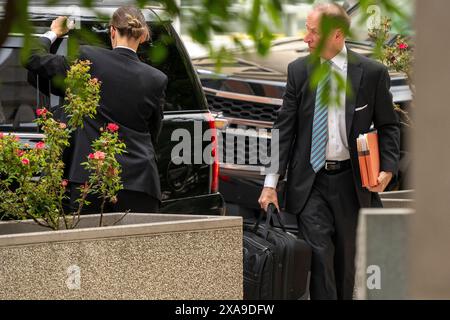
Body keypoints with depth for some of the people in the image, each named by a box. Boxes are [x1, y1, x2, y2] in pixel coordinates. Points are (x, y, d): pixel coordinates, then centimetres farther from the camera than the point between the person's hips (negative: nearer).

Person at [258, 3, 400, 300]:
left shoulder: (372, 72, -3)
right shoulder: (298, 70, 1)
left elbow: (388, 126, 5)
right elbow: (284, 129, 1)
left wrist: (388, 167, -11)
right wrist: (271, 183, -5)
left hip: (351, 182, 0)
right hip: (309, 179, 0)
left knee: (346, 261, 10)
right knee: (319, 254, -12)